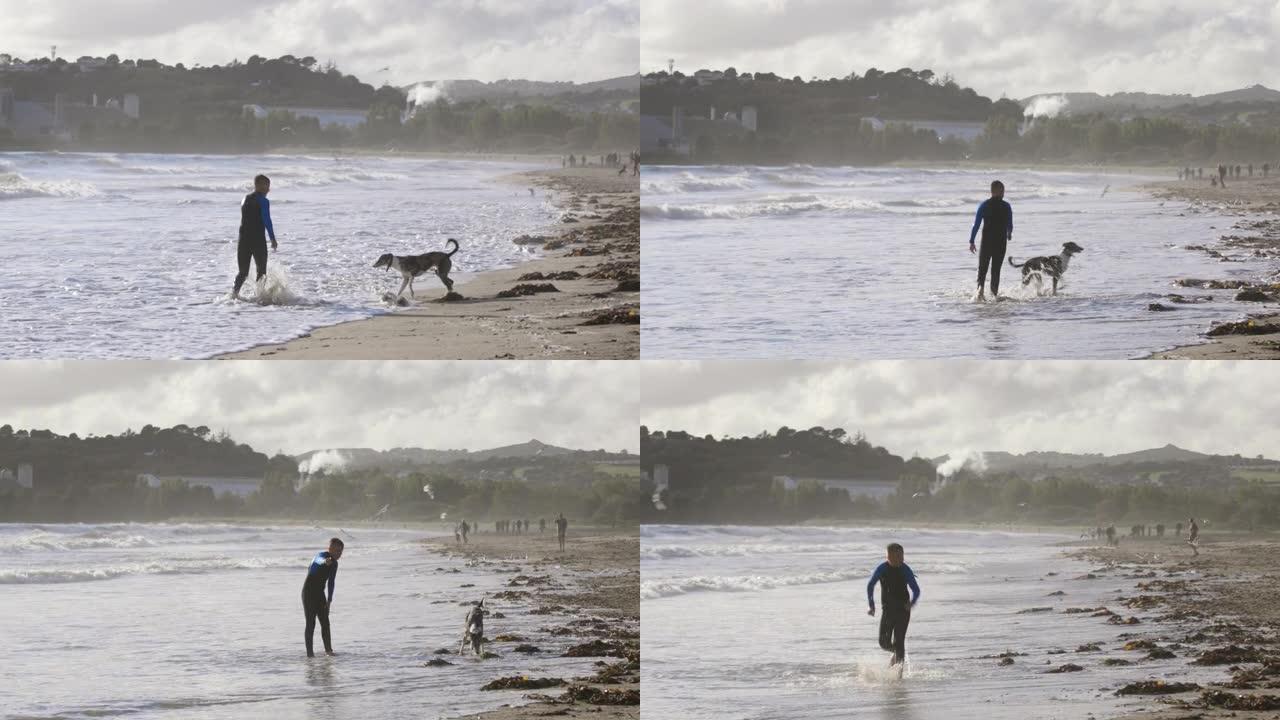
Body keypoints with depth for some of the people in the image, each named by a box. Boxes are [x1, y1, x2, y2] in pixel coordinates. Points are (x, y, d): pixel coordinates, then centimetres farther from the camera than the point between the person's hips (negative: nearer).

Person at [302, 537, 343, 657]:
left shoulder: (334, 564, 6)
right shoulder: (321, 555, -19)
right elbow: (319, 561, -47)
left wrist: (329, 600, 17)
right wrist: (325, 562, -71)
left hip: (320, 593, 7)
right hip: (309, 592, -7)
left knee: (325, 622, 6)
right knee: (311, 623, -8)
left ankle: (328, 649, 13)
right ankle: (309, 652, -6)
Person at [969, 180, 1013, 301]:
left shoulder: (984, 205, -4)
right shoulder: (1006, 207, -3)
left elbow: (976, 224, -6)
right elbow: (1010, 226, 4)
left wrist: (971, 241, -2)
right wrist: (1009, 235, 27)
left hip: (986, 241, 0)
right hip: (1001, 242, 0)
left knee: (982, 267, 7)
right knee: (996, 269, 10)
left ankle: (980, 287, -17)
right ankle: (994, 293, 10)